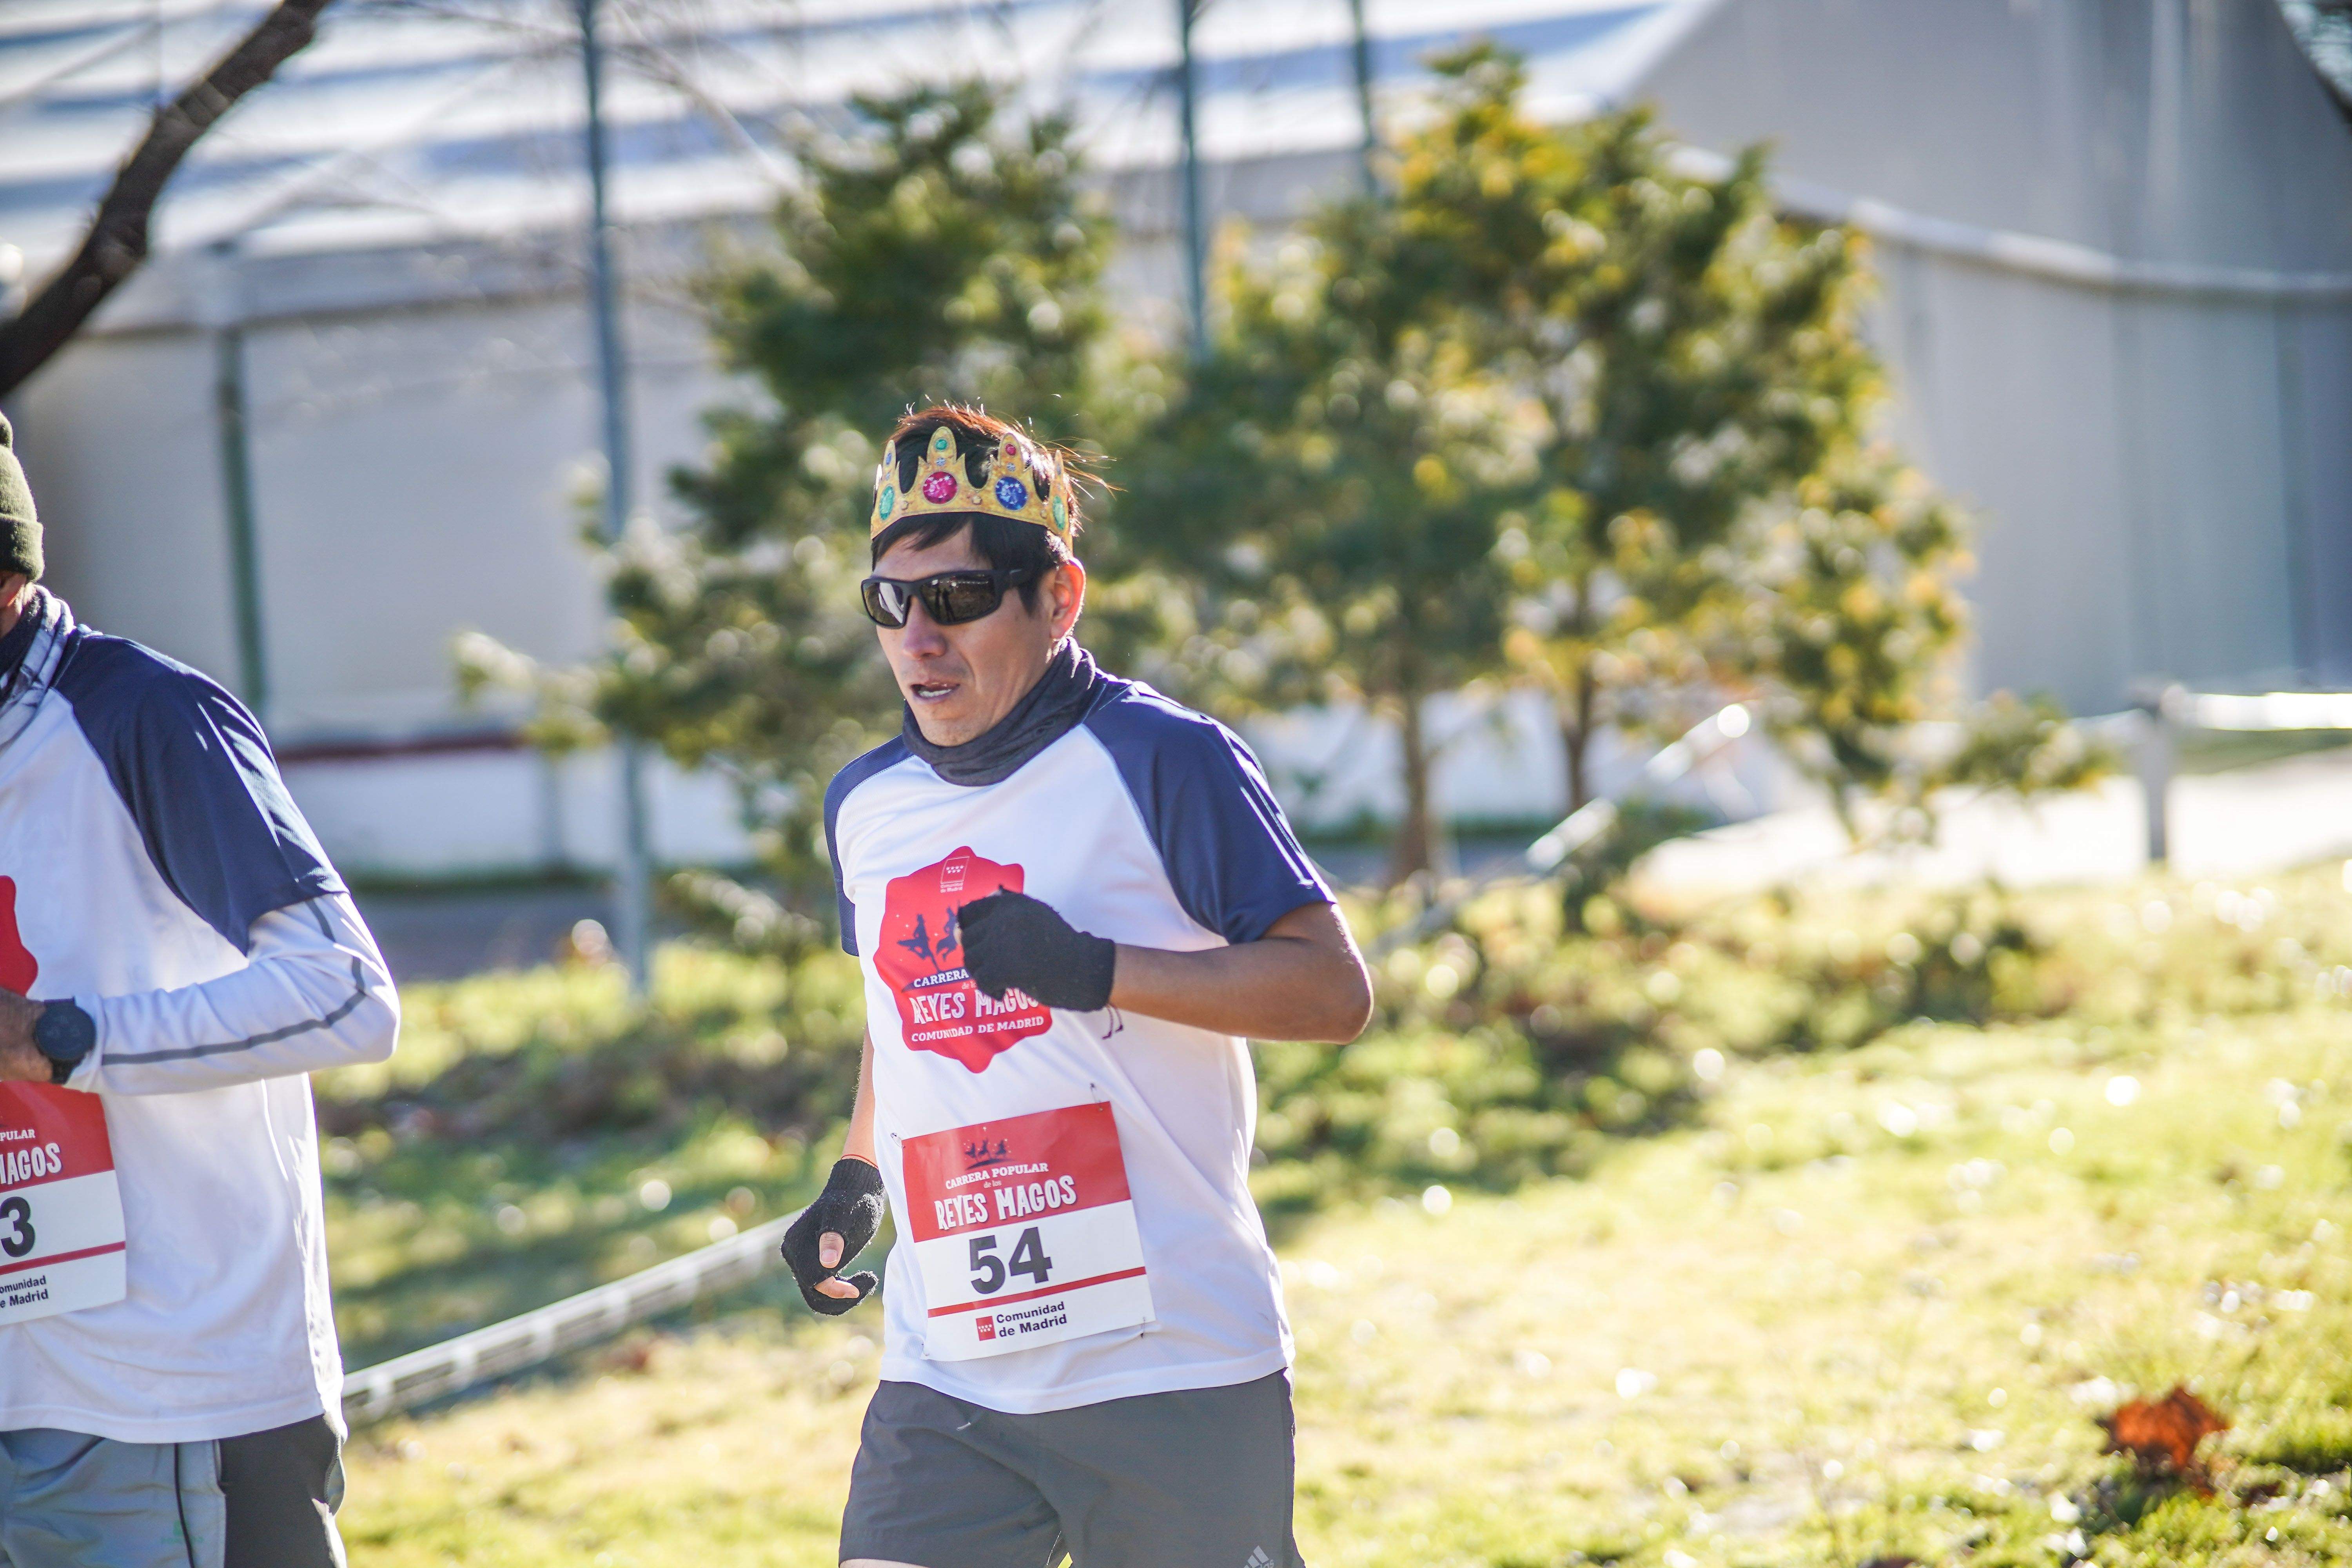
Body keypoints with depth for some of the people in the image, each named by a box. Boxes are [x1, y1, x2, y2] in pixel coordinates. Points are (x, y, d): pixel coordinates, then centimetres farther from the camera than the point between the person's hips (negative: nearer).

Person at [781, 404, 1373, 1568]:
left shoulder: (1161, 761, -7)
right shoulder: (866, 805, 11)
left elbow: (1334, 989, -10)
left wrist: (1096, 970, -19)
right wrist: (856, 1178, 15)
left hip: (1173, 1374, -4)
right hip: (945, 1382, 5)